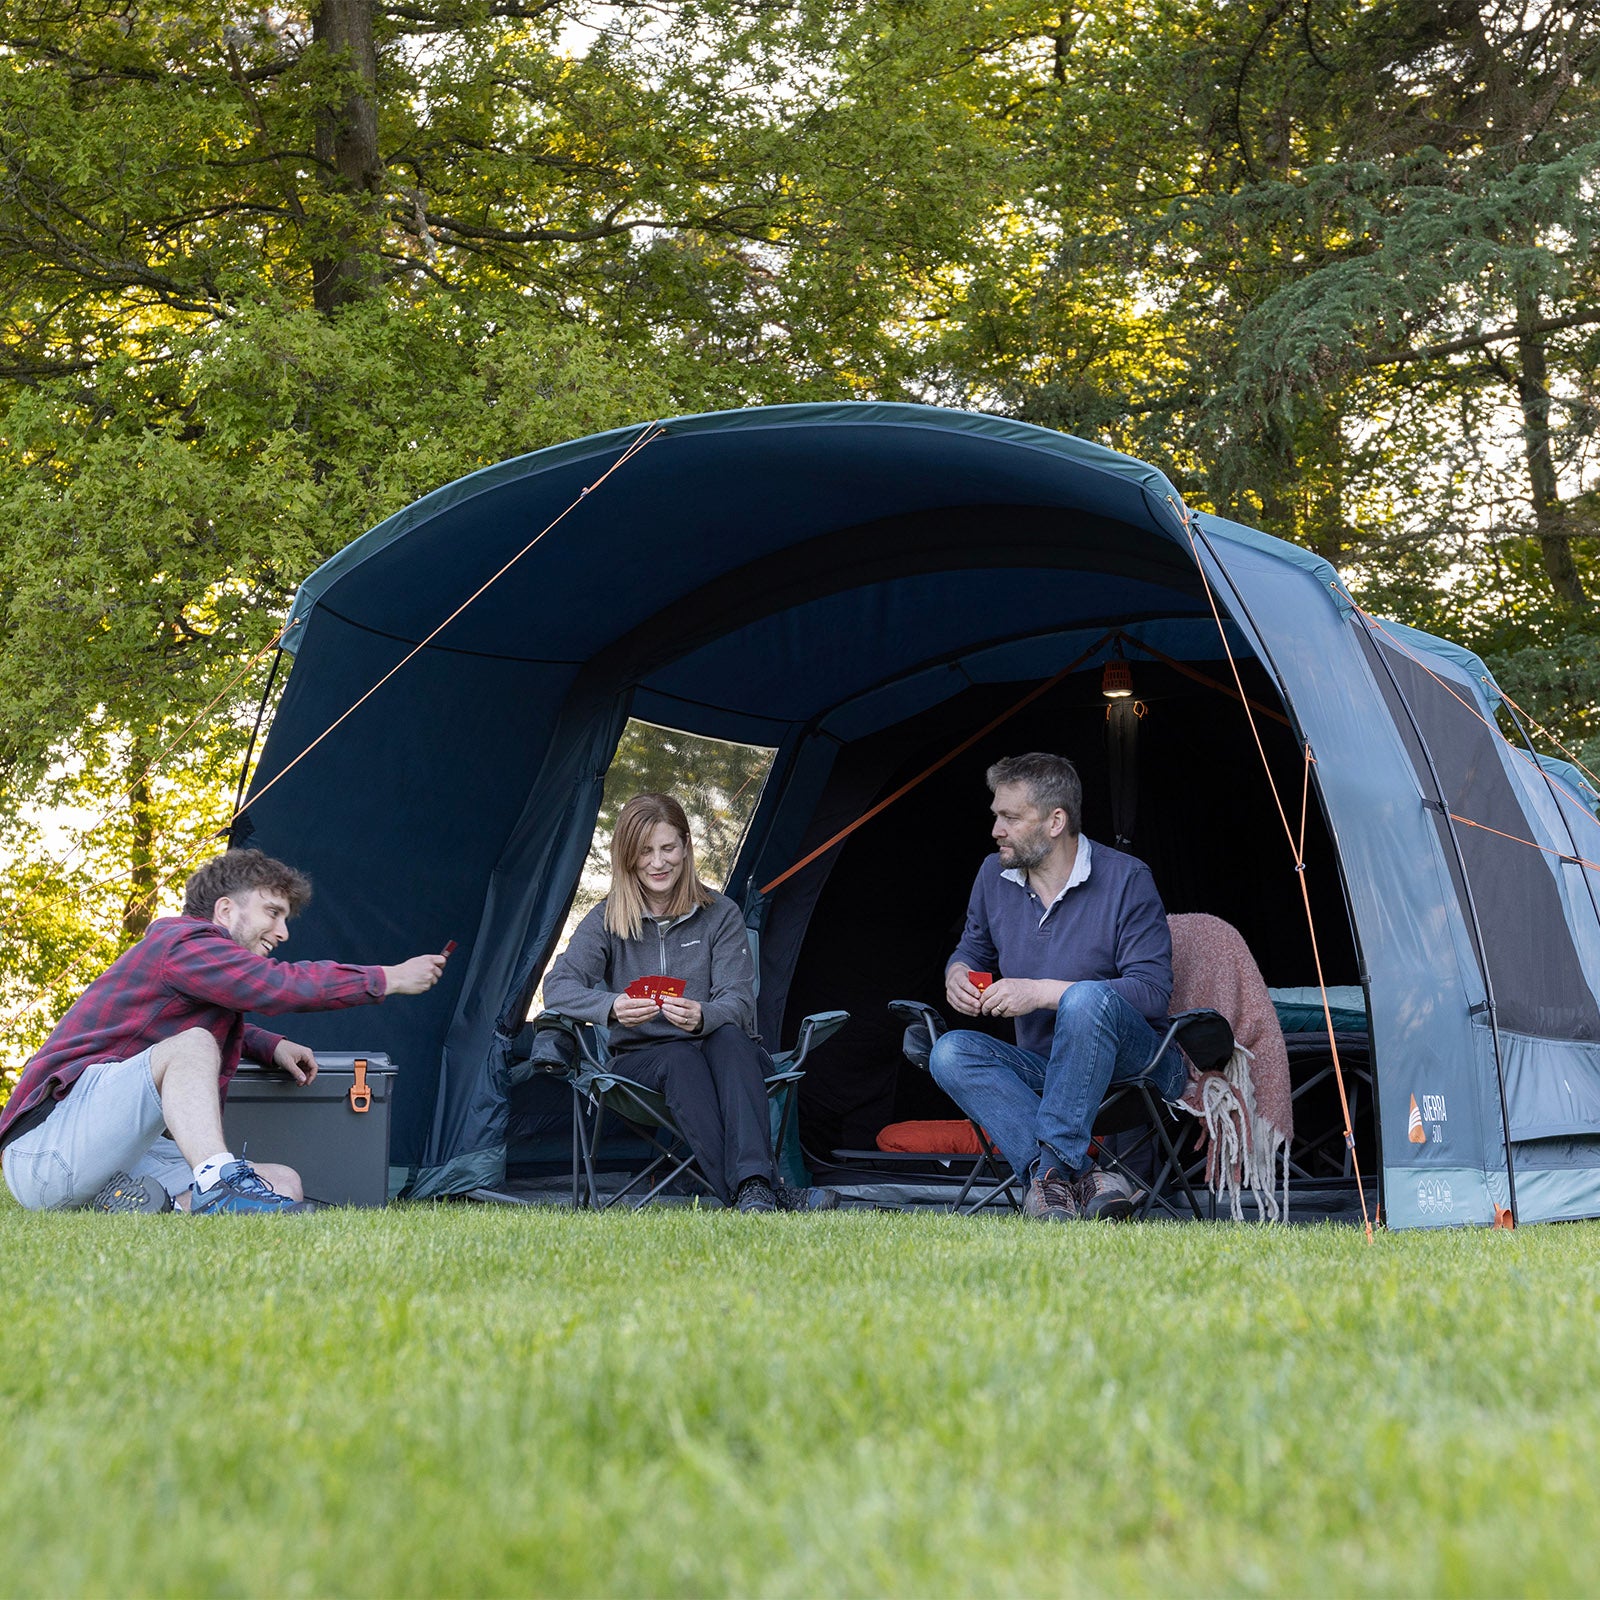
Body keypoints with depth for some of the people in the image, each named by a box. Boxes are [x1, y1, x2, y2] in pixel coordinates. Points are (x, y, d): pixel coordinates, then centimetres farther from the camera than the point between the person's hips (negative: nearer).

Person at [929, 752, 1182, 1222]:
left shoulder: (1126, 880, -13)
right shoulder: (996, 875, 4)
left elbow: (1152, 991, -18)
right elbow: (973, 949, 21)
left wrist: (1042, 992, -24)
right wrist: (958, 975, -6)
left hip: (1136, 1066, -5)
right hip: (1045, 1070, 5)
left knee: (1086, 999, -38)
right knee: (951, 1053, -24)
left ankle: (1052, 1169, -34)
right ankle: (1083, 1178, -37)